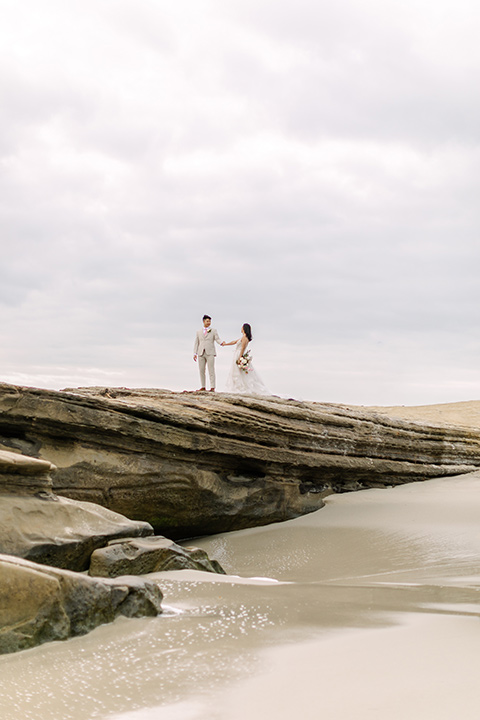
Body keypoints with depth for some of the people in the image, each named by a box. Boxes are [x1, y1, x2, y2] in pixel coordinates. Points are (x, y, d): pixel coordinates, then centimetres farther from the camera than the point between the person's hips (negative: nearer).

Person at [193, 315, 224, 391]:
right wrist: (195, 353, 6)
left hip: (210, 353, -3)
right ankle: (203, 387, 9)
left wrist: (221, 343, -25)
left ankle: (212, 388, -12)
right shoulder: (199, 332, 18)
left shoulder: (213, 330, 11)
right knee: (201, 371, 2)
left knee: (211, 371, -9)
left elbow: (217, 339, -2)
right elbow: (196, 343, 15)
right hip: (201, 353, 3)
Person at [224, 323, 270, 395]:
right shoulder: (243, 337, 14)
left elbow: (243, 348, -20)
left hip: (241, 357, -10)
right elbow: (235, 342, 27)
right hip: (238, 356, 10)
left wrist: (240, 358, -23)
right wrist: (226, 344, 37)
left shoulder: (244, 337, -15)